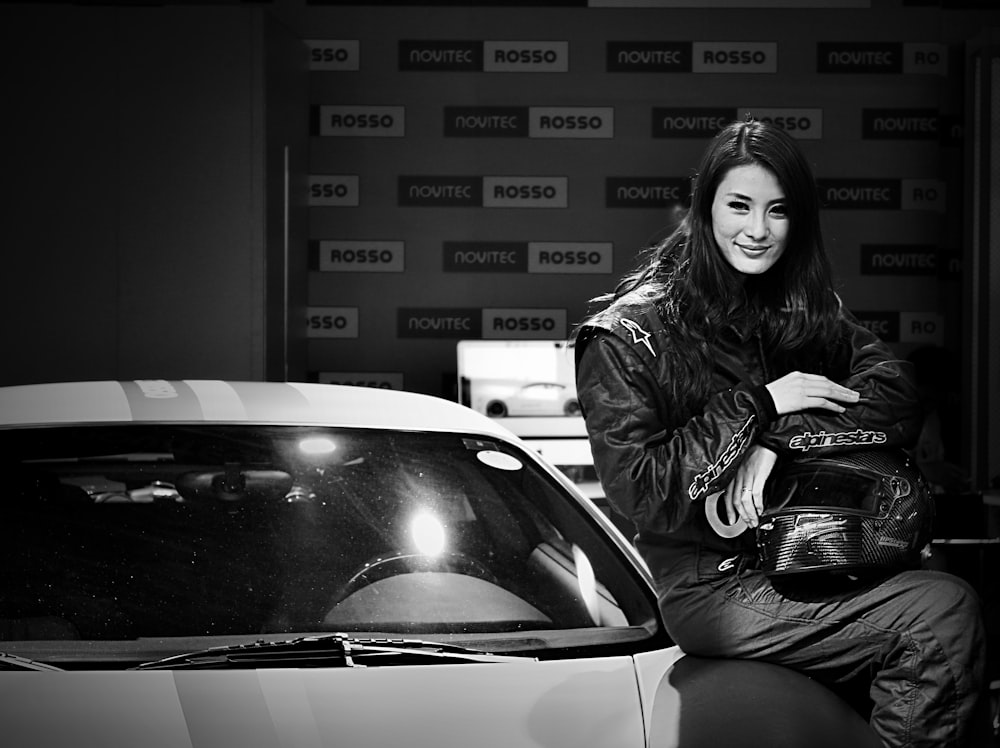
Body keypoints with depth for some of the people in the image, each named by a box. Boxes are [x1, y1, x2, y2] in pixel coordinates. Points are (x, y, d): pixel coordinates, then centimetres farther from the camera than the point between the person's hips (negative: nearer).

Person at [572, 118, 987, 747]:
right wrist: (759, 405, -13)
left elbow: (898, 400, -2)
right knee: (945, 614, -23)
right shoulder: (629, 334, -3)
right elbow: (639, 490, -11)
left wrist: (777, 442, -16)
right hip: (712, 589, -5)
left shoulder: (803, 312, 13)